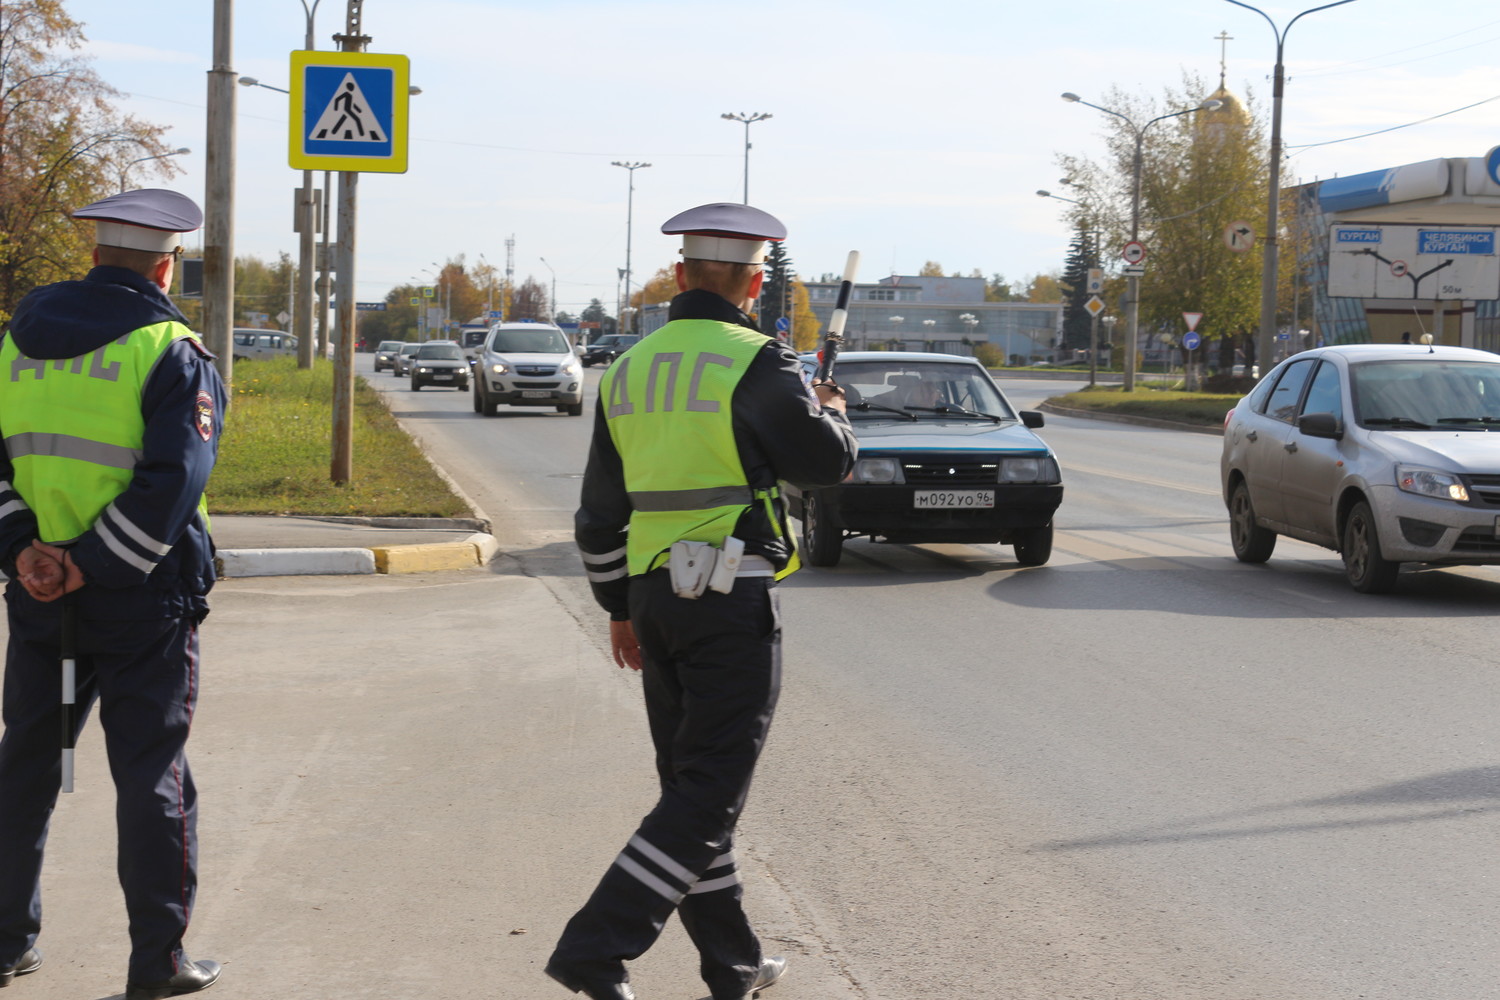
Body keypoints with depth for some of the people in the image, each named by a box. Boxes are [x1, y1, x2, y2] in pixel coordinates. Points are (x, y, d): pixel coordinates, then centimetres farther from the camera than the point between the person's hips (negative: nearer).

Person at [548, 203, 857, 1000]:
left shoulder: (628, 371, 10)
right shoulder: (755, 363, -12)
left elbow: (600, 511, 14)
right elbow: (826, 462, -6)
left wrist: (619, 608, 23)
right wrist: (831, 411, 16)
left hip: (654, 598, 7)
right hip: (732, 604, -7)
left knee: (690, 781, 15)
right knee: (708, 794, -3)